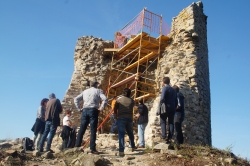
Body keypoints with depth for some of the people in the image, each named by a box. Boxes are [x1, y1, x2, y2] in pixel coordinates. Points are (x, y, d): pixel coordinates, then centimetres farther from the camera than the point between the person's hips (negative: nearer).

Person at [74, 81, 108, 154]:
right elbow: (105, 99, -12)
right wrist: (101, 108, -5)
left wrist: (79, 108, 13)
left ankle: (77, 146, 13)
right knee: (93, 130, -2)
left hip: (85, 110, 4)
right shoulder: (98, 91, 5)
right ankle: (92, 149, -1)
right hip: (93, 111, -4)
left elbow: (76, 99, 14)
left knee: (82, 129, 10)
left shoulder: (85, 91, 18)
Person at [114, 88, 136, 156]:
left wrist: (115, 116, 14)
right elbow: (132, 108, 8)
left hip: (121, 118, -3)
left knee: (121, 134, -6)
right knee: (130, 133, 22)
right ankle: (133, 146, 40)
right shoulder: (131, 100, 7)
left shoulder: (119, 99, 1)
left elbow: (115, 109, 1)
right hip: (129, 118, 3)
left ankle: (121, 151, -16)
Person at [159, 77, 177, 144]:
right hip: (172, 108, 6)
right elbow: (176, 101, 16)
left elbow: (162, 98, -18)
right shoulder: (173, 90, 17)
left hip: (166, 107, -6)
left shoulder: (165, 88, -6)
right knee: (171, 122, 6)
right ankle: (170, 137, 4)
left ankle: (164, 136, -9)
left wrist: (160, 105, -5)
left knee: (163, 121, 2)